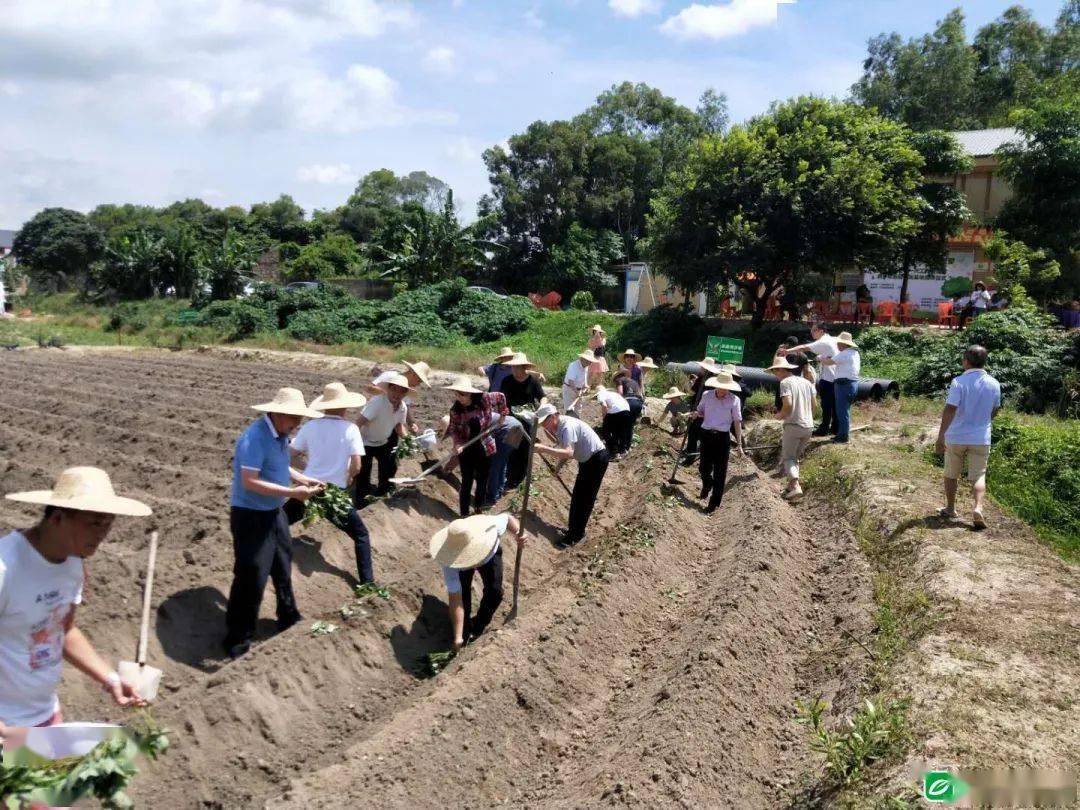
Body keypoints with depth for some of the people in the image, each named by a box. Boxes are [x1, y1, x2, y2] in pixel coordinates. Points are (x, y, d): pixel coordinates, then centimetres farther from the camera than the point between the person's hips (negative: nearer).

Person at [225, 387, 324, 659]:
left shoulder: (280, 434, 2)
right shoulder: (255, 438, -26)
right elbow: (250, 482, -30)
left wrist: (304, 479, 1)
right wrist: (292, 492, -31)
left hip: (274, 512, 9)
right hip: (251, 516, -9)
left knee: (283, 568, 22)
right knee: (252, 578, -4)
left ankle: (289, 620, 42)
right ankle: (238, 641, 12)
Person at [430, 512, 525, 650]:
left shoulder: (489, 526, -43)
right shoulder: (451, 562, -43)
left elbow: (507, 517, -18)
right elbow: (455, 599, -39)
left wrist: (518, 533, -38)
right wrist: (457, 638, -39)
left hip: (490, 554, 1)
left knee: (495, 591, -14)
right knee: (462, 593, -17)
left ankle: (479, 626, 14)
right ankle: (465, 630, 13)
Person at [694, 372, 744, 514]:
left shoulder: (734, 400, -4)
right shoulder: (707, 395, 2)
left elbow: (737, 422, -1)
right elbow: (699, 411, 19)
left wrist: (739, 444, -3)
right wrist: (699, 415, -6)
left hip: (723, 437, -2)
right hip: (707, 434, 2)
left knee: (720, 472, 1)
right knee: (704, 467, 5)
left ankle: (714, 503, 10)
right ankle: (707, 485, 41)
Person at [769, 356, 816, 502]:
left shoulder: (785, 382, -10)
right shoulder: (807, 382, 13)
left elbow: (788, 404, -21)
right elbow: (813, 405, 15)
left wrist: (780, 415, -3)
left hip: (793, 425, -7)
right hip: (809, 426, 7)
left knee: (788, 458, 1)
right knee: (795, 457, 20)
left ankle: (796, 486, -17)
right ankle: (792, 484, 15)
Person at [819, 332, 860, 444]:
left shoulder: (844, 354, -17)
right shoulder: (855, 353, 14)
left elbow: (828, 362, -18)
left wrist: (821, 359, 5)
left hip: (844, 384, -10)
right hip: (853, 383, 10)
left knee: (842, 411, -5)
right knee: (844, 410, 16)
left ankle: (843, 437, -1)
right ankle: (841, 434, 23)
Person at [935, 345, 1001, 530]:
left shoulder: (959, 382, -14)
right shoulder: (994, 384, 1)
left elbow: (949, 410, -19)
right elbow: (994, 411, 12)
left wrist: (940, 436, -17)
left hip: (956, 437, -2)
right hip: (981, 438, 2)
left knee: (951, 474, 14)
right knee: (978, 476, 5)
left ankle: (950, 508, 25)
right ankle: (978, 508, -15)